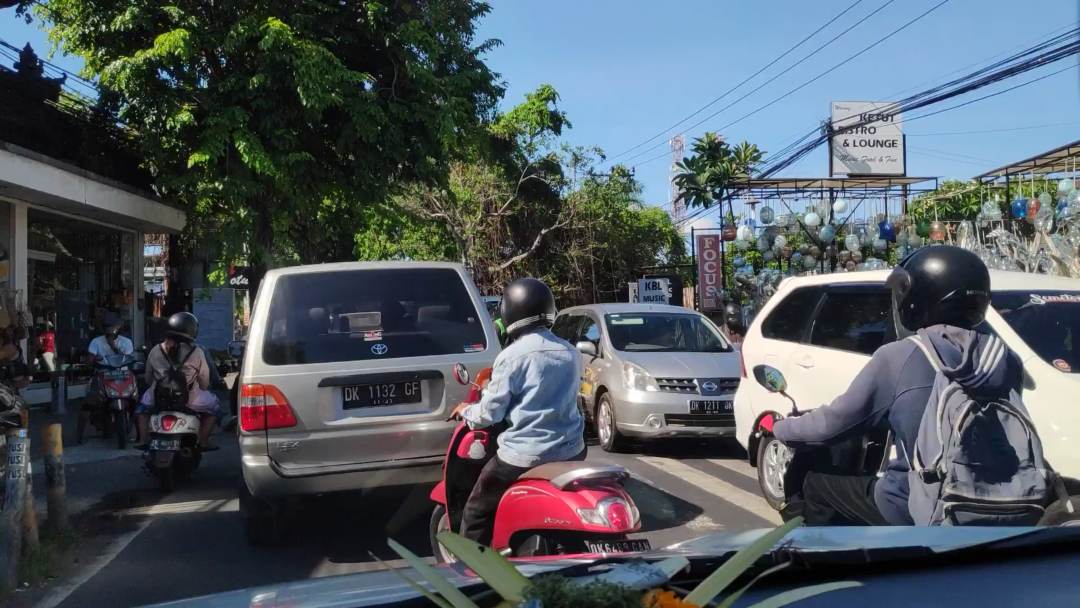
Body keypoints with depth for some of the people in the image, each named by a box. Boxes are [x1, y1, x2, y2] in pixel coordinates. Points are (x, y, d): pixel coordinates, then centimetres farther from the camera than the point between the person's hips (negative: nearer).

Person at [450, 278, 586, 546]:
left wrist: (466, 410, 12)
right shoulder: (571, 353, 6)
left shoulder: (511, 357, -12)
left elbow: (490, 413, -9)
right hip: (570, 452, 6)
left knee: (476, 515, 9)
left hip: (523, 457, -6)